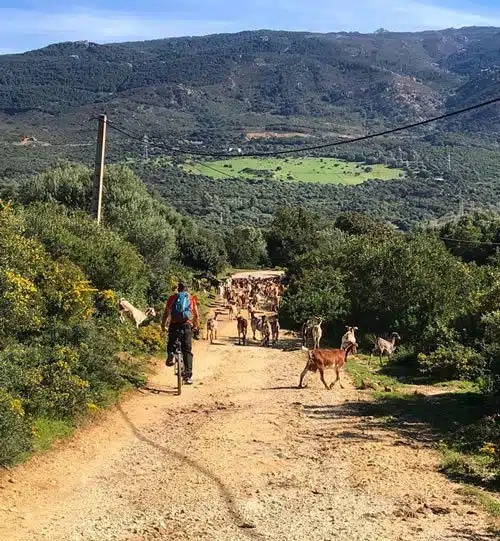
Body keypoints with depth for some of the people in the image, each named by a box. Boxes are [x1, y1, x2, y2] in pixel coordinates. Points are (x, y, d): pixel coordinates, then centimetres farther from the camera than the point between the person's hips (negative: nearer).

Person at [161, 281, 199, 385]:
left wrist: (163, 325, 17)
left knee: (171, 343, 26)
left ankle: (170, 354, -6)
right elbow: (196, 315, 14)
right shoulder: (191, 298, 13)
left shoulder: (172, 298, 12)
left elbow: (166, 313, 8)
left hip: (174, 325, 0)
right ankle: (188, 375, -5)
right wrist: (195, 326, 29)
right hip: (187, 325, 0)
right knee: (187, 351, 3)